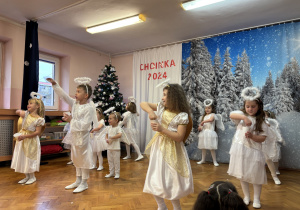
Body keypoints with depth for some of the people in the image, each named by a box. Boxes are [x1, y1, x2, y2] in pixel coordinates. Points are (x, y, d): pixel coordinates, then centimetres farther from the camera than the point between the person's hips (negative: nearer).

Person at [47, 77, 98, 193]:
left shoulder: (89, 108, -20)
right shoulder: (75, 103, 3)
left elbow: (84, 125, -24)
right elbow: (64, 96, 9)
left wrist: (71, 120, -21)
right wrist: (55, 84, 4)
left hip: (82, 137, -9)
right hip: (74, 136, 9)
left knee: (84, 159, 4)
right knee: (76, 159, 19)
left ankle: (84, 183, 20)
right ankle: (78, 181, 35)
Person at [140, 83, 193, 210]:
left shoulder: (182, 115, -14)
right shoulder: (161, 107, 1)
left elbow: (179, 137, -18)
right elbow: (143, 103, 4)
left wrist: (162, 129, -26)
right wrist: (150, 111, -16)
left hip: (171, 150, -6)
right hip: (158, 146, 6)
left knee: (171, 181, 5)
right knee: (154, 180, 12)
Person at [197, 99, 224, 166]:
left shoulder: (212, 114, -3)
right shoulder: (204, 116, 17)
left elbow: (211, 119, -25)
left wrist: (203, 122, -15)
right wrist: (200, 127, -4)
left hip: (210, 133, -6)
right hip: (203, 133, 6)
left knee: (212, 148, -4)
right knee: (203, 148, 11)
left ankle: (214, 161, 5)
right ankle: (203, 160, 22)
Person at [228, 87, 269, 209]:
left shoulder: (261, 121, 1)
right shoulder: (242, 115, 2)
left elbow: (262, 138, -4)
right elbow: (231, 114, -20)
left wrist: (252, 136, -21)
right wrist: (244, 117, -33)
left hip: (253, 151, -1)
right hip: (240, 150, 1)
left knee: (256, 176, 8)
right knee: (242, 175, 12)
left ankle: (256, 199, 28)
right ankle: (246, 197, 31)